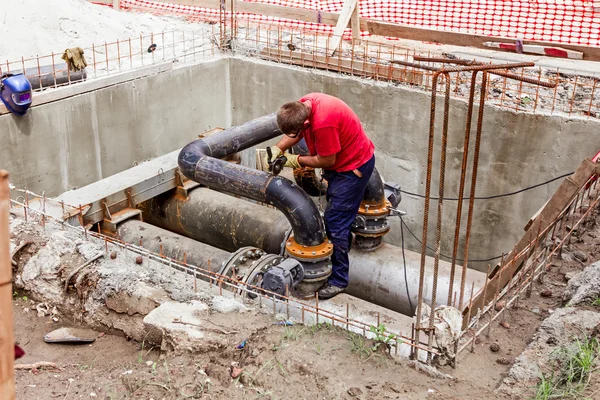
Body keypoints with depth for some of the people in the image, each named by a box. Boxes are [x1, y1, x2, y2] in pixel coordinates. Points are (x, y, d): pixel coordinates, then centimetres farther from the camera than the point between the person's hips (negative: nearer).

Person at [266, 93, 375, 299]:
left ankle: (338, 280, 2)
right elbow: (294, 132, 7)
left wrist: (296, 160, -14)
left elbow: (327, 160, -25)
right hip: (342, 161, 9)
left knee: (335, 223, -7)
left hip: (353, 166, -9)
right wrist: (278, 148, -10)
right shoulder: (304, 104, -11)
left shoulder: (323, 123, -38)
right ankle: (345, 243, 51)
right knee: (337, 215, 26)